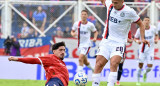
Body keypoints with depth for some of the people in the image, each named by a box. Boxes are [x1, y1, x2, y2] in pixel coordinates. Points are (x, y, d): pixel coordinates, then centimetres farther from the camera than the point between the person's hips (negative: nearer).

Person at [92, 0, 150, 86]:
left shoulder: (129, 12, -10)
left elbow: (141, 24, 0)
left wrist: (143, 39, -9)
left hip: (119, 43, -4)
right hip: (106, 40, 4)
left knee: (113, 64, -25)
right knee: (99, 64, -7)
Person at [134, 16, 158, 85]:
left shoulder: (153, 28, -4)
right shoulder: (140, 30, -8)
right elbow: (135, 38, 3)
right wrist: (137, 41, -19)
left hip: (150, 49, 1)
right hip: (142, 49, -1)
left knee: (150, 66, -9)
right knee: (140, 65, -4)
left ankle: (145, 73, 27)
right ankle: (138, 80, 11)